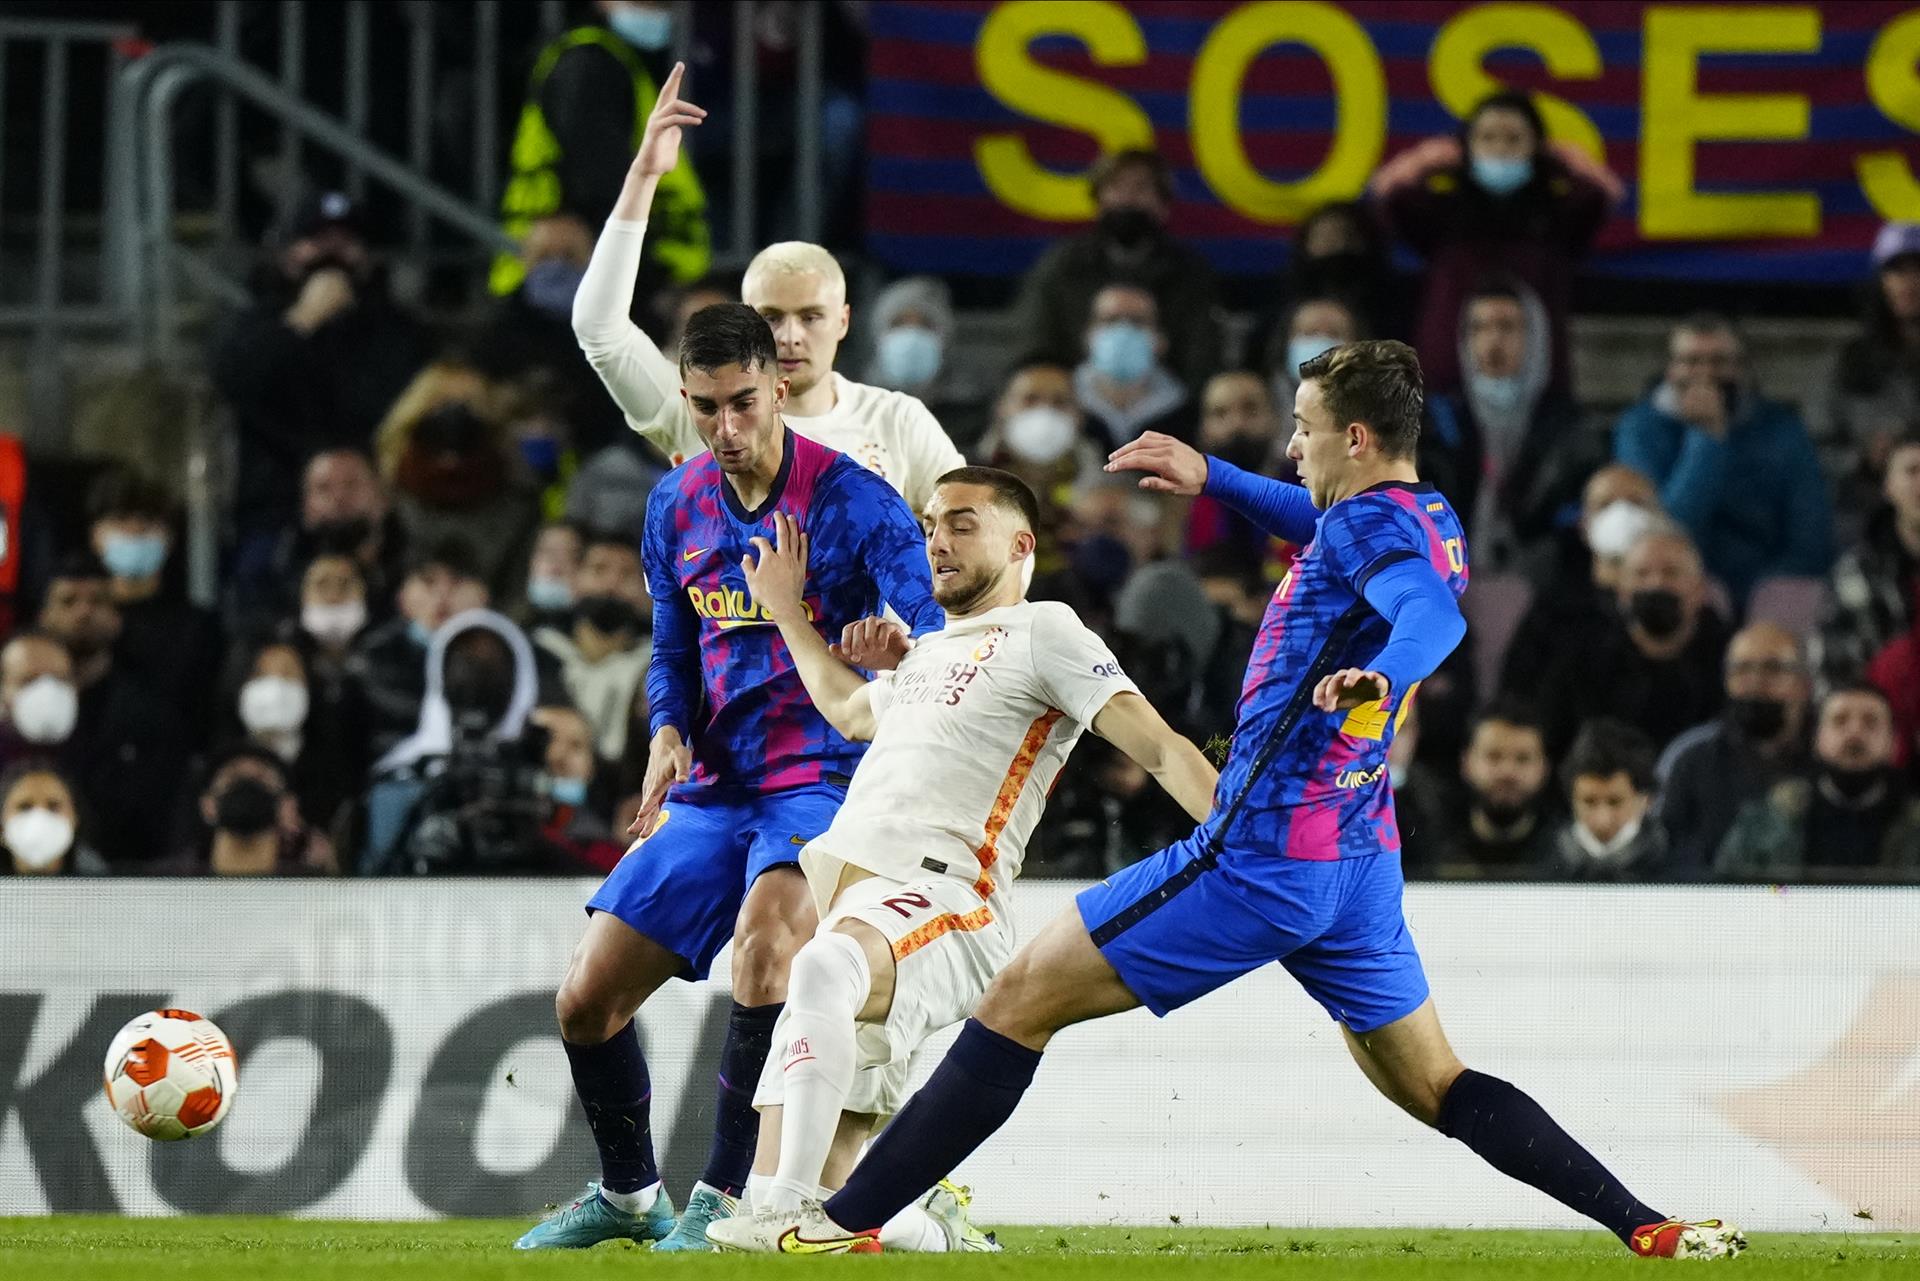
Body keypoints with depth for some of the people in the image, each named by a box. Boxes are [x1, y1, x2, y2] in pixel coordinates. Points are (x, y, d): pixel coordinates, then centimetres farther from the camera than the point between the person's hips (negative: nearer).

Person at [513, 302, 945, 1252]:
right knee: (586, 999, 3)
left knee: (763, 932, -36)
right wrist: (667, 732, -2)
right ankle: (629, 1194, 28)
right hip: (712, 786, 6)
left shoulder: (852, 500, -11)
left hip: (817, 776, -6)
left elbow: (934, 638, -20)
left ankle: (727, 1194, -26)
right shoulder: (678, 506, 7)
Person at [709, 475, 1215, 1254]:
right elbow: (850, 711, 52)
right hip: (841, 891, 8)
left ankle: (792, 1215, -49)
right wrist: (786, 612, 55)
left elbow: (1157, 746, -6)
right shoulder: (926, 654, 29)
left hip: (938, 898, -8)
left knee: (827, 966, -44)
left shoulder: (1040, 631, 4)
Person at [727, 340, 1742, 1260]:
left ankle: (847, 1222, -5)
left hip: (1260, 856, -9)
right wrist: (1215, 479, 35)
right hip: (1359, 865, 9)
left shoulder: (1370, 521, -14)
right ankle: (1649, 1228, 0)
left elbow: (1434, 610, -36)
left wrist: (1383, 672, -55)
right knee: (1434, 1088, 13)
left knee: (1021, 998, -3)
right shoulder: (1427, 522, 13)